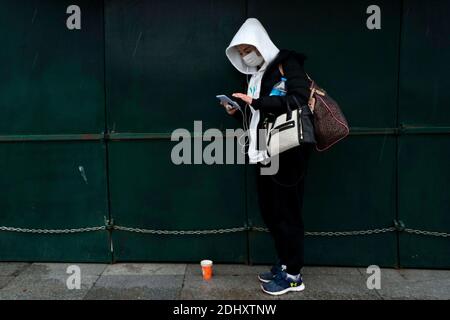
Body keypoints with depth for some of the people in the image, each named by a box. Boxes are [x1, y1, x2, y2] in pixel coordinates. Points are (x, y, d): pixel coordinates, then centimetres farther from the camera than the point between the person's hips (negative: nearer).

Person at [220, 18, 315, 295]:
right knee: (270, 212, 12)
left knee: (286, 213, -1)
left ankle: (293, 274, 11)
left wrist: (257, 102, -22)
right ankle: (285, 263, 27)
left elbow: (301, 99, -22)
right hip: (265, 154, 8)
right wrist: (237, 113, 4)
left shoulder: (287, 65, -5)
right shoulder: (255, 76, 17)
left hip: (287, 153, -8)